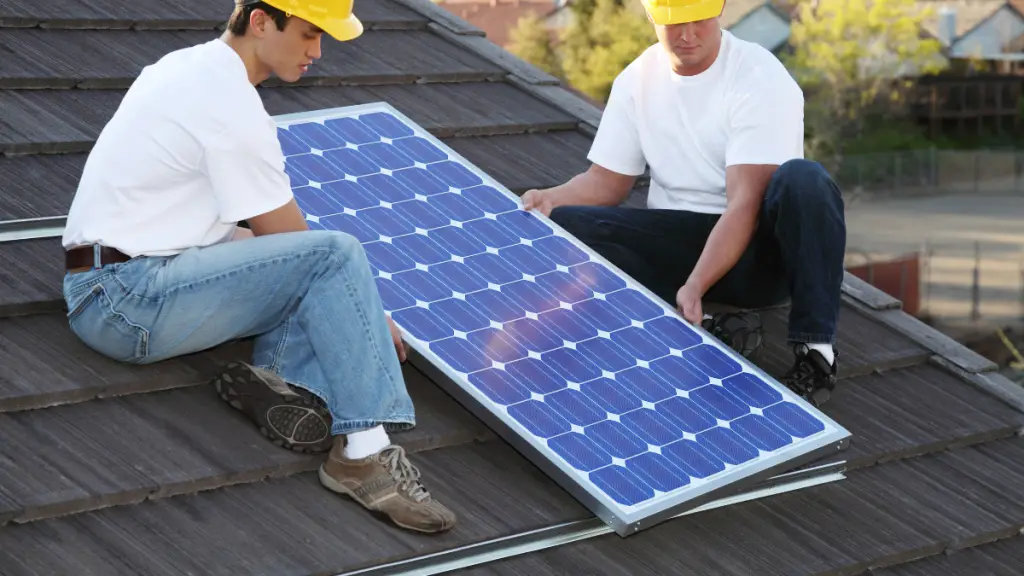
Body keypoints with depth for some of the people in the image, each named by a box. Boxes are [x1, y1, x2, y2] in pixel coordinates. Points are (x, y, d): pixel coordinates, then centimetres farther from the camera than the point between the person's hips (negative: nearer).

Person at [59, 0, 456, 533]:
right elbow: (292, 239, -9)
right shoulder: (233, 106, -16)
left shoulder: (189, 65, 14)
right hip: (128, 299, -10)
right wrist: (373, 317, 4)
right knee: (335, 254, -19)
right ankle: (365, 451, -23)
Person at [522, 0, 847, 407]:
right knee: (563, 225, -18)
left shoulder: (761, 79, -15)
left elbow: (745, 205, -24)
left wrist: (694, 287, -37)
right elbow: (606, 181, 8)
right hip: (675, 241, 5)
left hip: (755, 250, -4)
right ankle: (693, 329, -21)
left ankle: (815, 350, -26)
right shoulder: (635, 82, 4)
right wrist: (551, 199, -14)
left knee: (802, 180, -37)